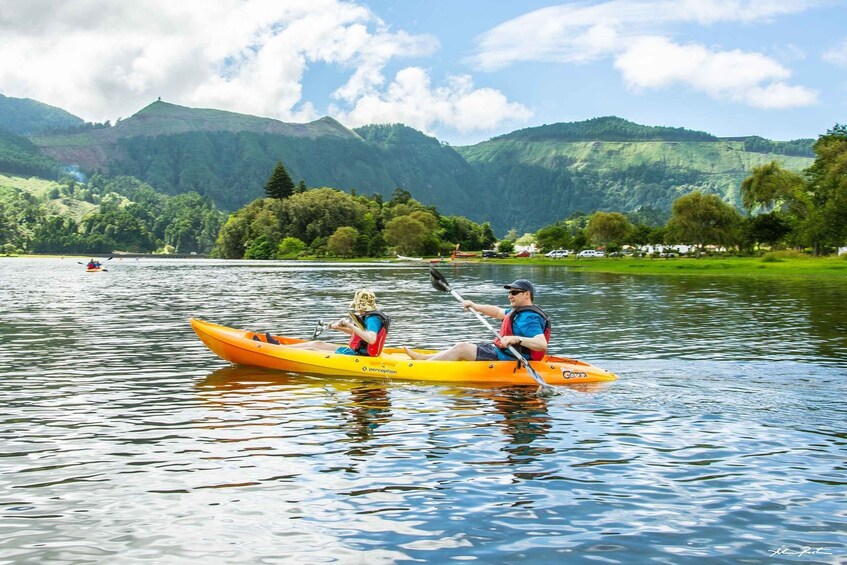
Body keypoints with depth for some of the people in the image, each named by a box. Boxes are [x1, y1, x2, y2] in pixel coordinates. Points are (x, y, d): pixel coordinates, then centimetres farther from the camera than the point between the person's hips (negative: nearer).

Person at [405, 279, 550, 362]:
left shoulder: (529, 318, -21)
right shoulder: (519, 311, 13)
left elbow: (542, 344, -34)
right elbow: (498, 312, 27)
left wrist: (517, 339, -45)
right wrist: (475, 306, 18)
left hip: (507, 360, -11)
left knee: (462, 348, -11)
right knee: (463, 346, 16)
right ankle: (422, 357, 23)